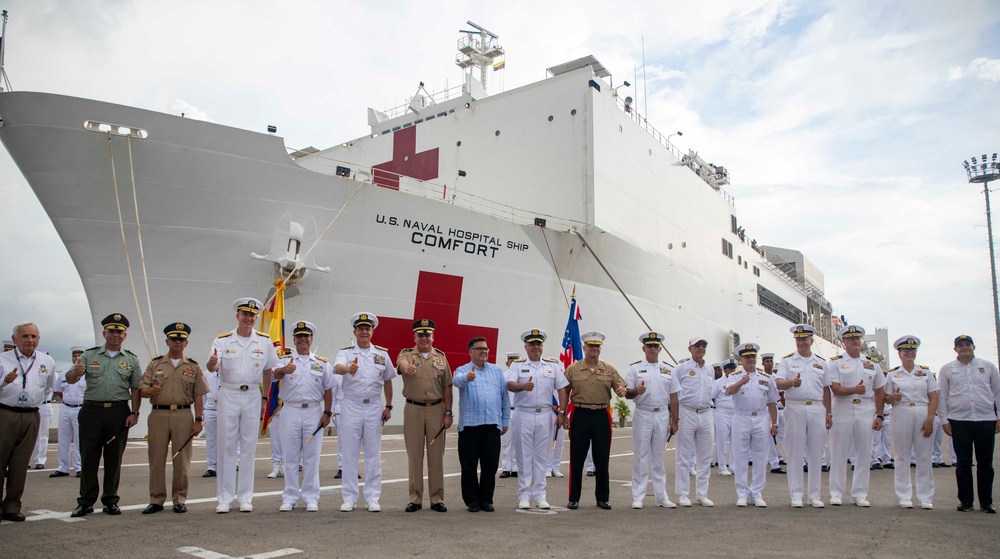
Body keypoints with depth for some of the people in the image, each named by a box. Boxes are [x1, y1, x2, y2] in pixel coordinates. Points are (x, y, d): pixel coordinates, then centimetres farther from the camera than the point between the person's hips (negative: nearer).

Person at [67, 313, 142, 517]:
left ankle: (110, 501, 14)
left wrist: (134, 413, -3)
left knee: (114, 458, 5)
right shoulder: (89, 355, 8)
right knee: (89, 457, 3)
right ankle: (86, 502, 12)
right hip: (91, 410, 0)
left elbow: (135, 389, 6)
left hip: (119, 412, 0)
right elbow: (70, 380, -1)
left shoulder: (131, 360, 8)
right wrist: (76, 373, -24)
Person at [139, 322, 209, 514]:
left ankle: (179, 500, 12)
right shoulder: (155, 364, 10)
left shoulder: (193, 367, 9)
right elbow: (141, 390, 6)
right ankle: (156, 500, 13)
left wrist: (198, 420, -2)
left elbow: (198, 396, 6)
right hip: (158, 414, 1)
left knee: (182, 460, 2)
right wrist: (151, 390, -18)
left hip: (183, 415, -1)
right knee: (156, 459, 3)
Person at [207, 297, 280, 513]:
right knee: (226, 447, 3)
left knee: (249, 448, 6)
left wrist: (265, 398, 8)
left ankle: (245, 498, 15)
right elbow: (212, 367, -14)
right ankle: (224, 498, 11)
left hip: (252, 396, 1)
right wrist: (211, 363, -38)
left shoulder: (264, 341, 2)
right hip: (228, 395, -1)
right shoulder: (223, 340, -2)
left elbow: (268, 370, 9)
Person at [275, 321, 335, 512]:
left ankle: (311, 498, 13)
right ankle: (289, 498, 15)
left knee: (311, 457, 4)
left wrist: (327, 413, -2)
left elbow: (328, 390, 8)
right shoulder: (286, 361, 5)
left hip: (314, 412, 0)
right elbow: (275, 374, -18)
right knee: (290, 457, 5)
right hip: (290, 411, 0)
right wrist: (284, 370, -42)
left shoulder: (322, 362, 8)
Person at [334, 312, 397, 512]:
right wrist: (348, 369, -45)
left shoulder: (382, 353, 8)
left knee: (373, 454, 5)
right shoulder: (346, 352, 1)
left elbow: (387, 381, 15)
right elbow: (337, 368, -22)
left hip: (374, 407, 1)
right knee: (349, 454, 2)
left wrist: (388, 406, 10)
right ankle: (349, 498, 11)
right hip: (351, 406, -1)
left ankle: (372, 498, 12)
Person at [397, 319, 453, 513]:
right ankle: (415, 499, 13)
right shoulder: (406, 354, 1)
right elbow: (401, 363, -25)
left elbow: (447, 387, 7)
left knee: (436, 455, 4)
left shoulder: (441, 357, 8)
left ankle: (437, 499, 12)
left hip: (436, 410, 1)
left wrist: (448, 413, 1)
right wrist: (406, 368, -50)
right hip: (413, 409, -1)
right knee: (414, 455, 4)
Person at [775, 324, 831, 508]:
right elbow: (778, 383, -7)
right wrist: (791, 382, -28)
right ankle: (796, 495, 7)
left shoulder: (821, 362, 14)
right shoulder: (787, 360, 5)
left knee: (816, 453, 6)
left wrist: (828, 413, 11)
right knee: (795, 453, 0)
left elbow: (826, 389, 16)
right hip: (795, 409, -2)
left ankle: (815, 495, 15)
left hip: (817, 409, 3)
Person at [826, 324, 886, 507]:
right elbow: (835, 389, -9)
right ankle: (836, 493, 8)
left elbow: (879, 391, 11)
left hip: (866, 412, 3)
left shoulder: (872, 364, 11)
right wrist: (854, 390, -27)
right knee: (838, 454, 0)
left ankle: (860, 494, 15)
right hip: (841, 411, -3)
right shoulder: (834, 362, 1)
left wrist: (879, 415, 4)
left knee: (864, 454, 5)